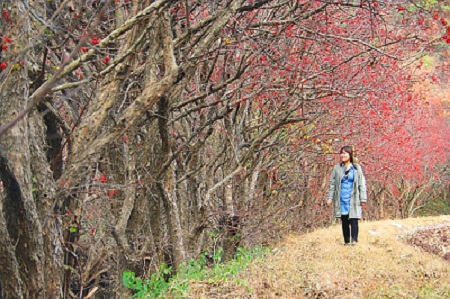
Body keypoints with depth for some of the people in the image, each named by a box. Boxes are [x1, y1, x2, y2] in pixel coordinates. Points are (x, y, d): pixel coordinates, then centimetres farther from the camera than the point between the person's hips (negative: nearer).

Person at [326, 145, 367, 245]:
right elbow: (332, 184, 10)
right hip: (341, 199, 2)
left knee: (353, 220, -12)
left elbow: (362, 184, 5)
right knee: (344, 221, 6)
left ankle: (354, 240, -17)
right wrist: (329, 197, 3)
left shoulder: (356, 168, 4)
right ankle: (346, 241, 12)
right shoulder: (337, 168, 7)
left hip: (353, 199, -2)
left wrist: (363, 199, 0)